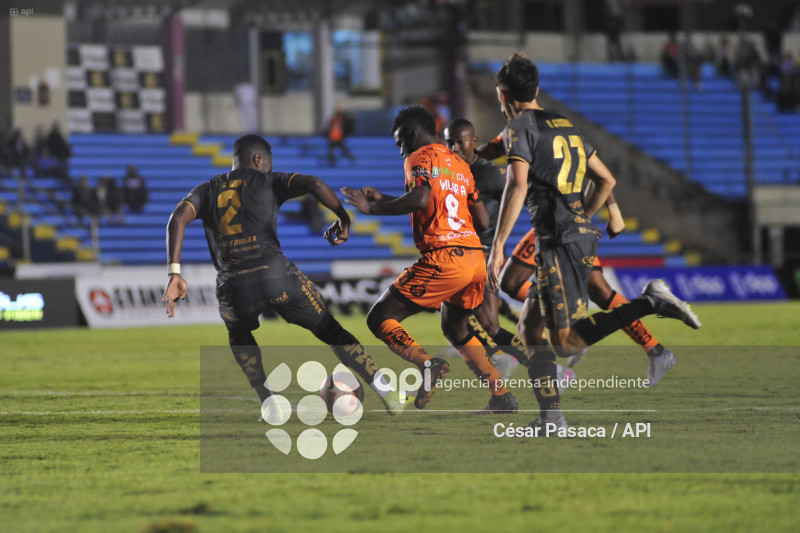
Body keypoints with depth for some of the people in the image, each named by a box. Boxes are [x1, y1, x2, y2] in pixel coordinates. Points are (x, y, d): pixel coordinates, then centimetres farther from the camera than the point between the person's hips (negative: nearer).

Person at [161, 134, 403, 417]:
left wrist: (175, 273, -4)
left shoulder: (206, 190, 21)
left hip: (233, 287, 2)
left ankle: (270, 404, 21)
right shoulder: (268, 182, 13)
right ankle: (387, 393, 10)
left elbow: (178, 218, 3)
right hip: (277, 275, -2)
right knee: (331, 332, 14)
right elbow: (313, 183, -5)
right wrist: (344, 218, 7)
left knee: (239, 335, 35)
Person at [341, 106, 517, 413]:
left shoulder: (420, 158, 0)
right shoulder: (459, 164, 23)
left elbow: (421, 198, -21)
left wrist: (372, 207, -13)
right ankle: (502, 396, 23)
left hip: (443, 258, -8)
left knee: (380, 319, -3)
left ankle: (428, 365, -26)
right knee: (455, 328, 30)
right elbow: (482, 221, 23)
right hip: (476, 258, 8)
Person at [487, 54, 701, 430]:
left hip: (559, 242, -9)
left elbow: (518, 186, -17)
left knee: (567, 341, -14)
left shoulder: (519, 128, -3)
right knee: (530, 328, 14)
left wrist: (497, 247, -18)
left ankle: (650, 304, -22)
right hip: (583, 236, 9)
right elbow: (607, 180, 24)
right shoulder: (566, 126, 21)